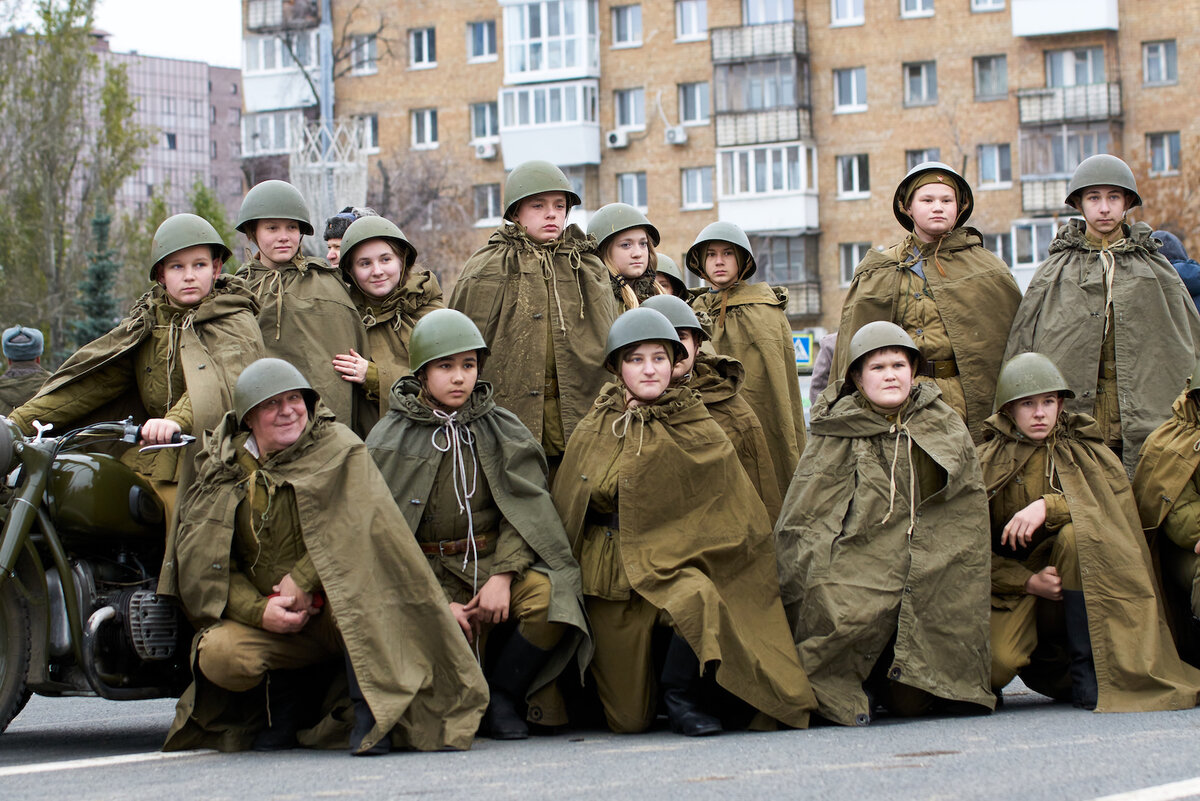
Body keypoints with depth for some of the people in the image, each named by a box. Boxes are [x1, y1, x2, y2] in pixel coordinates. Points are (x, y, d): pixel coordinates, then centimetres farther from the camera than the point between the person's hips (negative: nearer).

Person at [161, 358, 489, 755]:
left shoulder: (337, 447, -1)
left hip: (338, 616, -3)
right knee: (218, 656, -25)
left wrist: (303, 581, -19)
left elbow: (360, 527, -12)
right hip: (269, 623, 3)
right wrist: (259, 610, -15)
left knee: (350, 593, -37)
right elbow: (207, 564, 2)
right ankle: (290, 700, 7)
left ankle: (370, 713, -21)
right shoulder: (222, 470, 6)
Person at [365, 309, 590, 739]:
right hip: (427, 571, -2)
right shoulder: (390, 439, 2)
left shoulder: (502, 429, 9)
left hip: (495, 559, 2)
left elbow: (525, 509, 3)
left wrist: (503, 575, -15)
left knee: (549, 596, -29)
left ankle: (501, 698, -7)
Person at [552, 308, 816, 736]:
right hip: (610, 568, 1)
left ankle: (682, 694, -11)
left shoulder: (700, 432, 0)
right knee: (629, 720, -2)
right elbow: (566, 511, 13)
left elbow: (739, 517, 5)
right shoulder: (591, 434, 4)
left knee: (699, 599, -38)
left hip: (674, 559, -1)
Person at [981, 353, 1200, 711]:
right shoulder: (986, 463, 1)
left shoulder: (1089, 454, 5)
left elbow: (1114, 510, -14)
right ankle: (1048, 667, 8)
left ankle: (1088, 674, -21)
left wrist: (1049, 507, -27)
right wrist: (1028, 581, -20)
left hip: (1078, 596, 1)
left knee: (1076, 533, -31)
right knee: (996, 658, -32)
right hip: (1012, 588, -1)